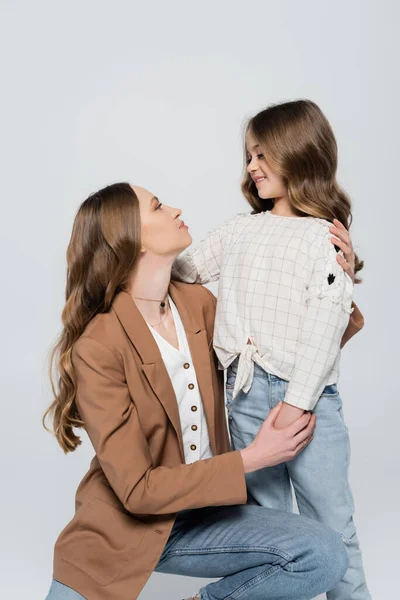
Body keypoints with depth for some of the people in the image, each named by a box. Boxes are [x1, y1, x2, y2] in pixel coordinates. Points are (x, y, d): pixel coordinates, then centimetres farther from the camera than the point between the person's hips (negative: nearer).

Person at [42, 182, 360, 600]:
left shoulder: (199, 304, -2)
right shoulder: (97, 349, -20)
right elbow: (138, 490, -20)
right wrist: (254, 458, -17)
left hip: (198, 513, 6)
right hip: (120, 528, -5)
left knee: (327, 555, -14)